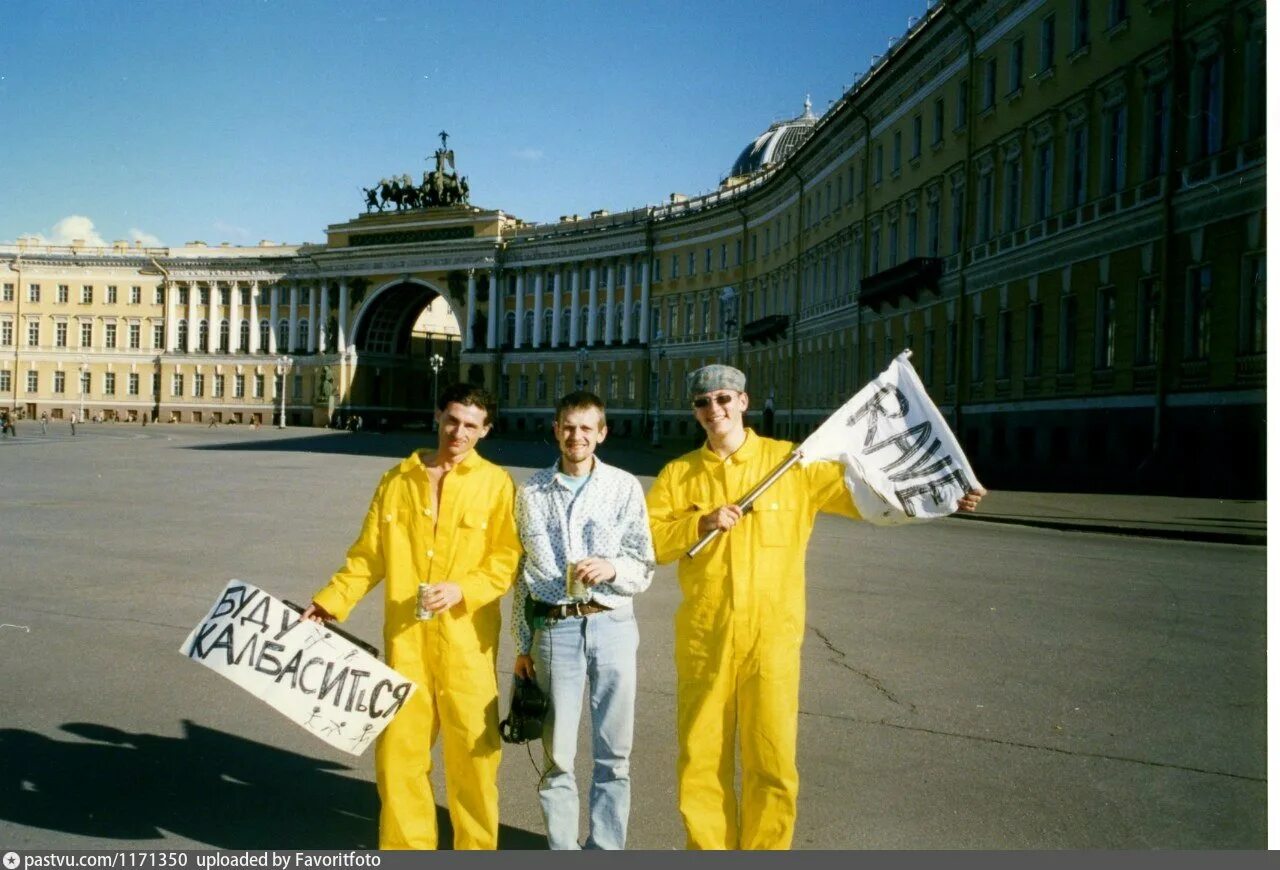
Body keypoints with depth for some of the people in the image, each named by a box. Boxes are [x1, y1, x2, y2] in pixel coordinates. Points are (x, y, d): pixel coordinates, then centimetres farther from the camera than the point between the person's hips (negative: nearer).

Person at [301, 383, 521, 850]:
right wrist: (330, 601, 0)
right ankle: (405, 850, 25)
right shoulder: (397, 479, 8)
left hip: (467, 639, -2)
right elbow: (368, 554, 9)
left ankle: (477, 851, 23)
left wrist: (462, 590, -17)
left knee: (473, 750, 5)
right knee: (398, 747, 7)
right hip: (405, 637, 3)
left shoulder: (496, 483, 0)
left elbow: (506, 559, -3)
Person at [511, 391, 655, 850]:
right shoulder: (532, 492, 7)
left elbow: (645, 567, 2)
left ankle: (606, 849, 23)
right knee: (557, 754, 7)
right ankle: (562, 850, 22)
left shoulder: (625, 488, 1)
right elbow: (521, 573, 11)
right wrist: (522, 645, 12)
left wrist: (612, 568, -19)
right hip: (555, 628, 1)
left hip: (612, 626, 0)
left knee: (614, 752, 7)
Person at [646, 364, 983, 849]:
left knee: (772, 767, 2)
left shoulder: (792, 462, 1)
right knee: (701, 762, 9)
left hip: (771, 638, -1)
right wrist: (701, 523, -14)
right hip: (703, 640, 2)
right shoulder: (678, 474, 6)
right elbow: (646, 538, 1)